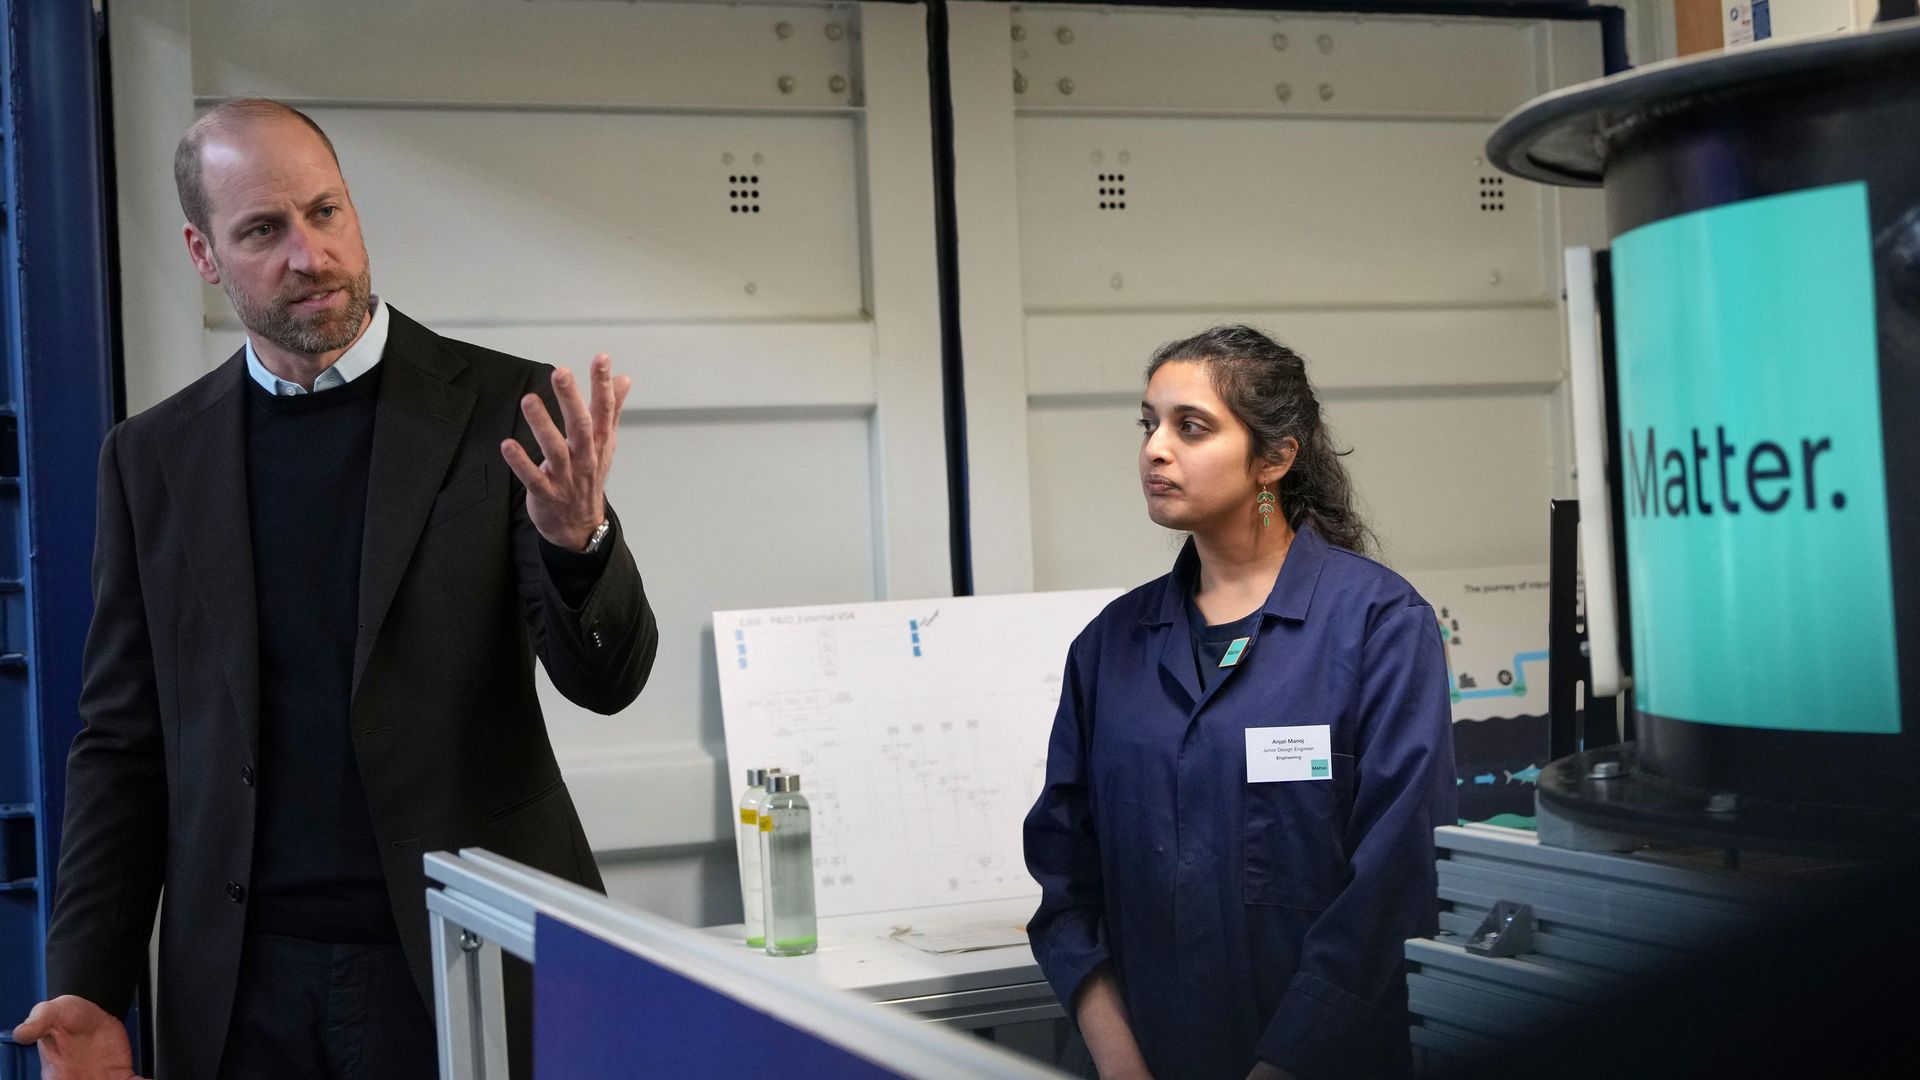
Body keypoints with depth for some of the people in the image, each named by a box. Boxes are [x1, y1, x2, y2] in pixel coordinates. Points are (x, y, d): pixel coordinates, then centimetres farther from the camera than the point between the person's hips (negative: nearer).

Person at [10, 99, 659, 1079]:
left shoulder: (504, 410, -3)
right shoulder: (154, 457, 5)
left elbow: (606, 679, -7)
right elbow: (124, 742, 8)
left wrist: (579, 537, -28)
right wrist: (87, 989, -1)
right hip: (242, 990, 3)